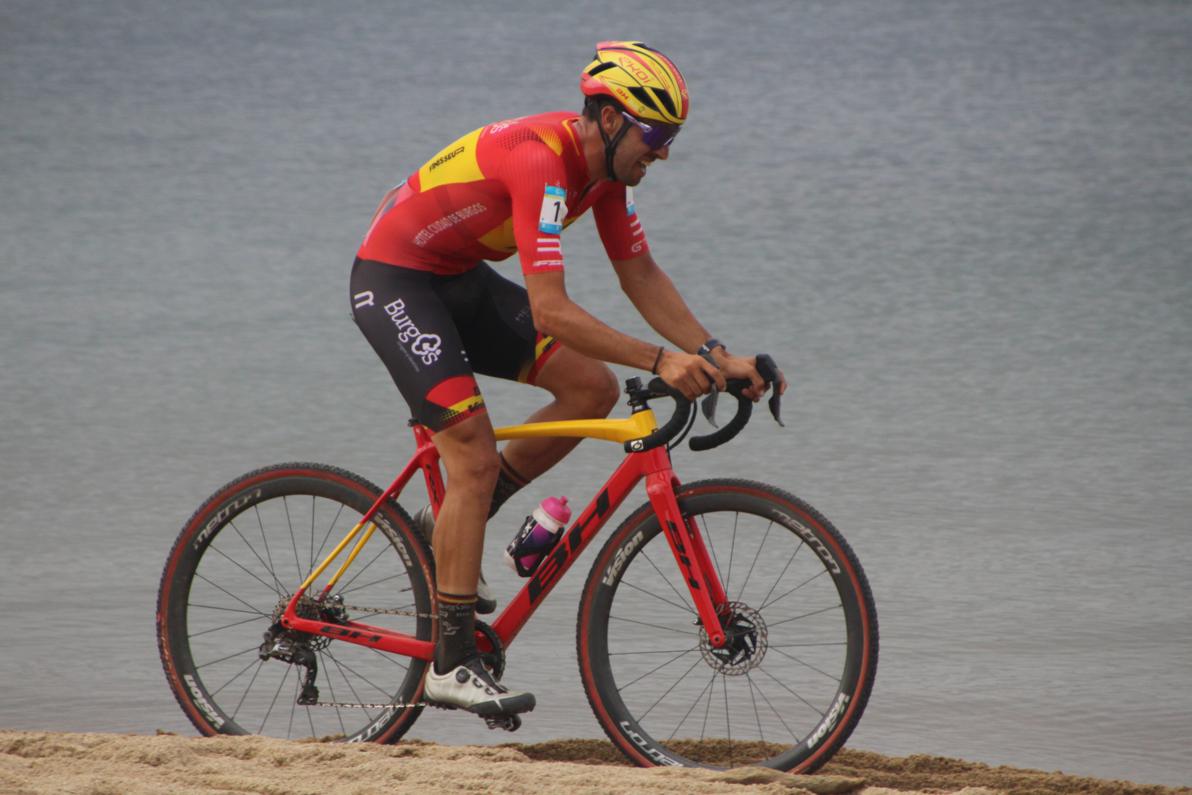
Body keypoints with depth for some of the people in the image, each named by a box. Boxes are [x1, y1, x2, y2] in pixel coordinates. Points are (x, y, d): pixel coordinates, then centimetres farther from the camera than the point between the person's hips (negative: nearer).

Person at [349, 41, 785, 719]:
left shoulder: (604, 162, -3)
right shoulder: (540, 160, -31)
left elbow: (640, 275, 4)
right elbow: (551, 311, -36)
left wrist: (713, 356, -8)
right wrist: (659, 360, -38)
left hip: (460, 278, 9)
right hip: (394, 280, -9)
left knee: (593, 387, -4)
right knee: (476, 455, -17)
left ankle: (455, 524, 8)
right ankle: (452, 664, -12)